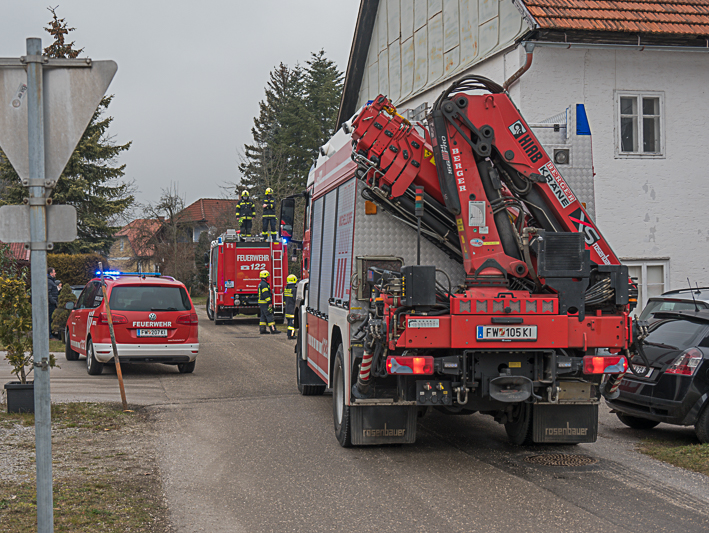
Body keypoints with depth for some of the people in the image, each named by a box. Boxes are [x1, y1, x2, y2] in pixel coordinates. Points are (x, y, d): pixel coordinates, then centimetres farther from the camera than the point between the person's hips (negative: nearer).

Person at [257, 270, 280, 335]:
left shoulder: (261, 284, 18)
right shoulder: (264, 284, -16)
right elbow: (266, 294, -22)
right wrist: (269, 303, -22)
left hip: (261, 303, 10)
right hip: (265, 303, -10)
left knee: (263, 316, 11)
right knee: (269, 316, -10)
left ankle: (262, 330, 11)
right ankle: (273, 330, -11)